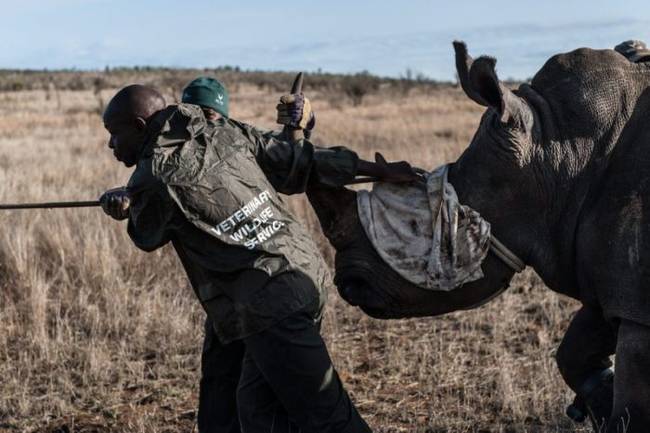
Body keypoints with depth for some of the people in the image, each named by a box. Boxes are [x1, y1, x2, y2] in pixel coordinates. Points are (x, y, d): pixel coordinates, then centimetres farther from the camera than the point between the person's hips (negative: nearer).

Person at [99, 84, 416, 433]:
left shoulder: (151, 180, -8)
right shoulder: (226, 132, 11)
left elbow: (147, 238, 12)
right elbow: (300, 160, 15)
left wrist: (122, 202, 32)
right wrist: (378, 170, 22)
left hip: (269, 302, -9)